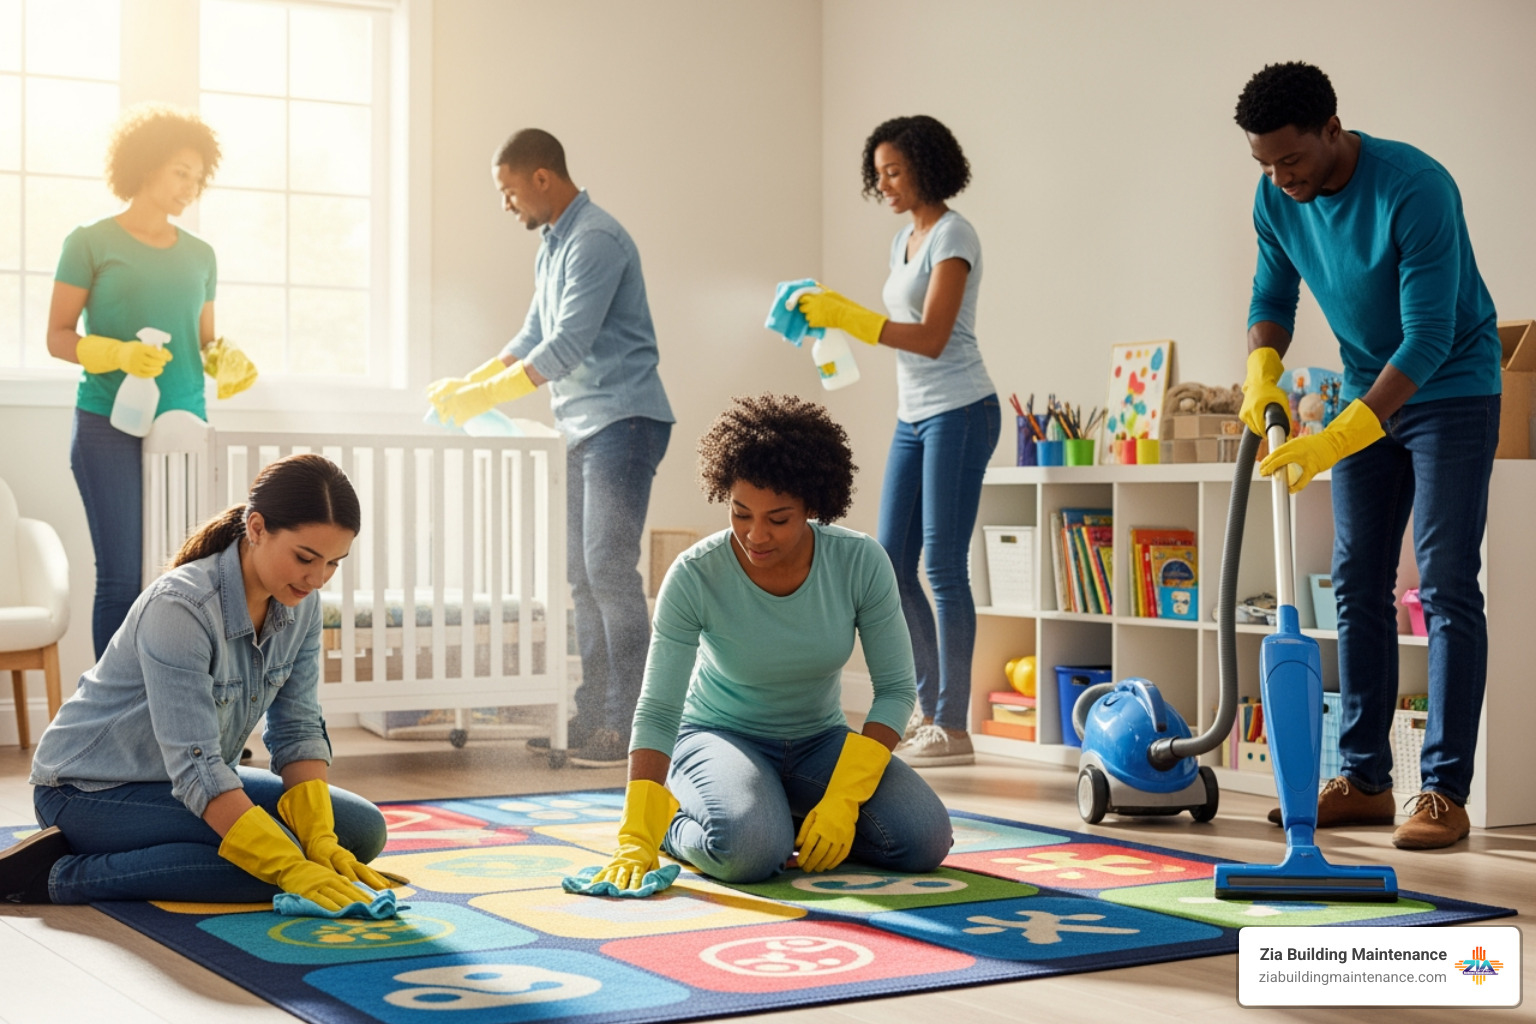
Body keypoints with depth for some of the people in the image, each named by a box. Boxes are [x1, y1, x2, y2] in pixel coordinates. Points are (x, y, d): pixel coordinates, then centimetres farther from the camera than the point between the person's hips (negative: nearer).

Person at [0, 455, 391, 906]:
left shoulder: (301, 605, -6)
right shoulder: (180, 606, -29)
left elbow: (298, 731, -4)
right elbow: (194, 768, -33)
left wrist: (320, 843, -18)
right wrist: (292, 868, -37)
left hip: (196, 781, 9)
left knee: (362, 830, -4)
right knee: (269, 858, -30)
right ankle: (60, 875, -15)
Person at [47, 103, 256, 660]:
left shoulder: (200, 254, 15)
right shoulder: (91, 243, 2)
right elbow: (58, 336, 0)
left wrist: (225, 361, -2)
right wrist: (116, 353, -18)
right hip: (109, 426, -4)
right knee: (122, 577, -7)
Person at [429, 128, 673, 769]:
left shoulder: (595, 240, -15)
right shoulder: (554, 246, 17)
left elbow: (568, 346, -21)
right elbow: (533, 338, 22)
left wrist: (486, 396, -17)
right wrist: (466, 383, 12)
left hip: (623, 421, -10)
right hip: (582, 427, 10)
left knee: (609, 570, -12)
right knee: (582, 574, 10)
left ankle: (628, 727, -7)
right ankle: (591, 716, 15)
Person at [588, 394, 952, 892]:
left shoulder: (861, 563, -18)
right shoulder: (694, 576, -23)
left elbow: (896, 688, -12)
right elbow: (657, 711, -24)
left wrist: (842, 800, -23)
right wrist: (637, 840, -33)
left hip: (820, 741, 3)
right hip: (721, 736, -3)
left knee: (925, 840, -21)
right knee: (749, 849, -35)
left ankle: (792, 819, 6)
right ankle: (678, 825, 1)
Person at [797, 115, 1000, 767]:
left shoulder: (952, 236, -10)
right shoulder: (904, 241, 17)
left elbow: (931, 338, -18)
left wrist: (847, 316, -19)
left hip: (959, 412, -9)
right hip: (913, 417, 9)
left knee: (943, 565, -9)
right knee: (893, 566, 6)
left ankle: (953, 728, -4)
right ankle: (930, 710, 16)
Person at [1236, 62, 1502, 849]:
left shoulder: (1415, 188, -28)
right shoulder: (1276, 200, -7)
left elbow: (1429, 339, -30)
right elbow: (1272, 298, 7)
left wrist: (1340, 439, -35)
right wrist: (1261, 376, -14)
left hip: (1451, 391, -7)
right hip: (1368, 393, 7)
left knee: (1447, 588, -10)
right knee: (1358, 585, 5)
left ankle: (1444, 794, -8)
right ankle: (1363, 780, 11)